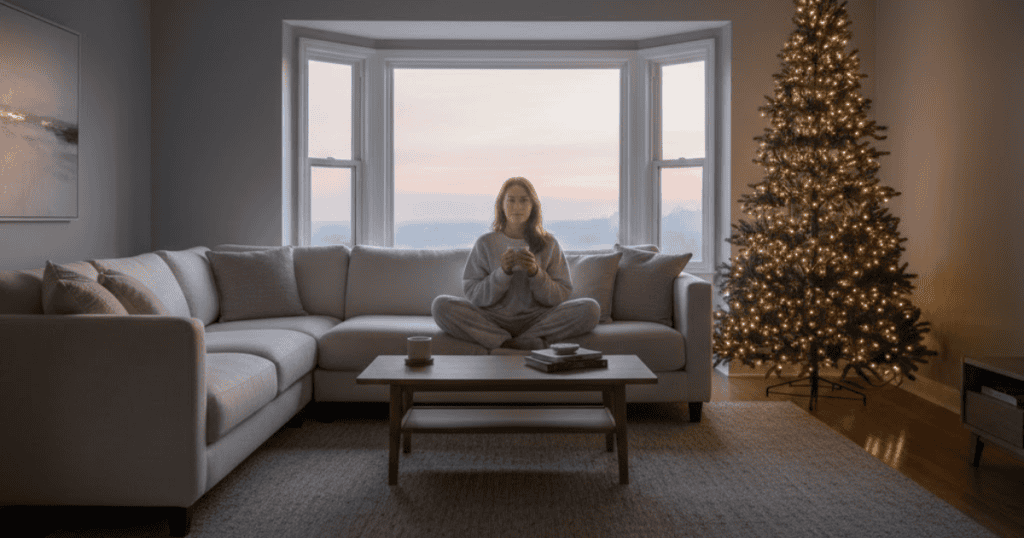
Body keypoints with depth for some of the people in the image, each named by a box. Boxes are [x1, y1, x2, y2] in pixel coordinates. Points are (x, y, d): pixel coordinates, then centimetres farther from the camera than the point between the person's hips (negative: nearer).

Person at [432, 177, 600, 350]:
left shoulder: (548, 244, 7)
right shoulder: (486, 243, 5)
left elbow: (560, 296, 3)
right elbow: (474, 296, 0)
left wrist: (536, 272, -14)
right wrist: (503, 272, -15)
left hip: (536, 319, 0)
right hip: (494, 320, 0)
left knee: (590, 308, -23)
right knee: (441, 305, -25)